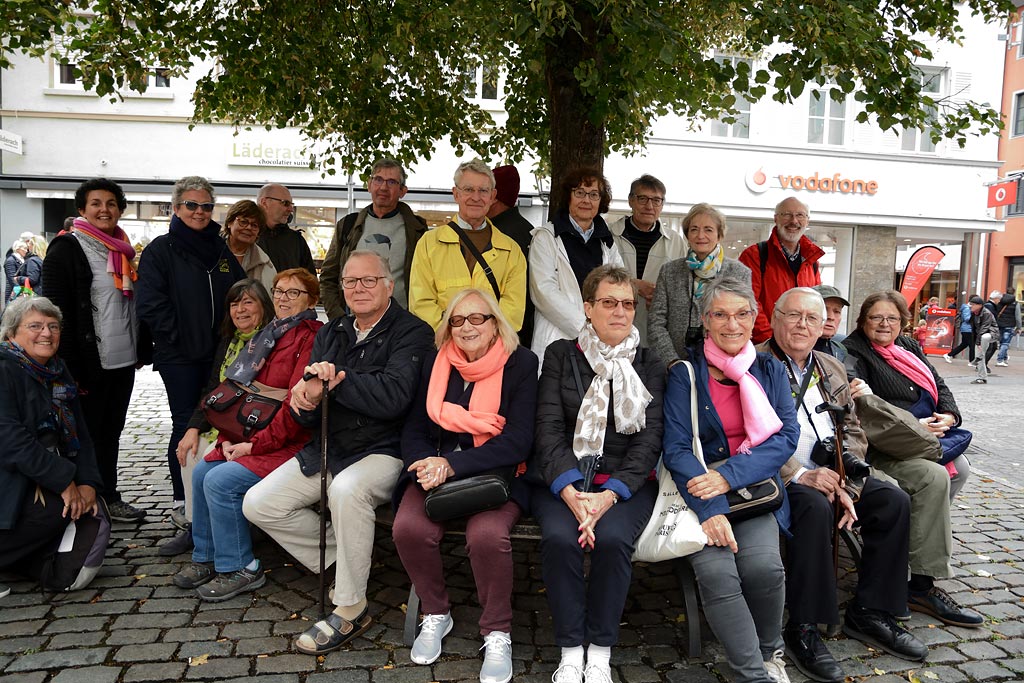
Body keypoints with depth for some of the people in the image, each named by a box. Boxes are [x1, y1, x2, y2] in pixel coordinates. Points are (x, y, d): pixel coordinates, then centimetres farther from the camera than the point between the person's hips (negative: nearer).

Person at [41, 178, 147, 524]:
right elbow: (57, 310, -14)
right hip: (90, 363, -7)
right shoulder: (66, 248, -8)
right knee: (87, 434, 4)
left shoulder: (122, 250, 13)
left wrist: (141, 349, 12)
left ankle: (108, 497, 26)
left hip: (123, 361, 7)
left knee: (111, 431, 15)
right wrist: (72, 367, -19)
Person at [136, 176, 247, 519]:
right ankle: (182, 499, 13)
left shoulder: (221, 249, 13)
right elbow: (149, 304, -12)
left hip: (218, 353, 5)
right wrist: (178, 337, -14)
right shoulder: (161, 250, -3)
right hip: (179, 356, -5)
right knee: (186, 423, 0)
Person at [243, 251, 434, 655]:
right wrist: (307, 400, -17)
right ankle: (339, 564, 12)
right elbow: (304, 419, 8)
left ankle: (351, 610, -17)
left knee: (347, 489, -36)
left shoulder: (411, 333, -8)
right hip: (325, 451, 8)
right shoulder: (329, 335, 13)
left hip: (382, 452, -7)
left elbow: (393, 397, -26)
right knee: (258, 505, -2)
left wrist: (335, 381, -15)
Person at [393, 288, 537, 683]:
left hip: (497, 473, -3)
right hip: (435, 470, 3)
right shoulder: (435, 365, 9)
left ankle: (497, 634, -5)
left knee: (487, 535, -32)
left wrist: (453, 466, -20)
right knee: (409, 528, -25)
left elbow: (518, 440, -11)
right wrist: (427, 464, -16)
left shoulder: (521, 364, -3)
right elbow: (414, 430, 8)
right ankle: (435, 614, 4)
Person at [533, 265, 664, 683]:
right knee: (559, 537, -29)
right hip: (562, 478, 0)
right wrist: (569, 492, -19)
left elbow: (649, 439, -1)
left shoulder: (650, 367, 9)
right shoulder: (561, 356, 7)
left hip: (626, 481, 0)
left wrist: (609, 494, -17)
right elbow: (549, 428, -3)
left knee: (612, 538, -30)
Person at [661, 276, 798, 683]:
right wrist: (710, 508, -21)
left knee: (763, 566, -24)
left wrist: (729, 476, -16)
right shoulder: (685, 374, 1)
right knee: (716, 572, -27)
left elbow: (787, 436, -1)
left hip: (756, 487, 2)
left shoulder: (769, 370, 9)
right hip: (699, 489, -1)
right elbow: (676, 449, -6)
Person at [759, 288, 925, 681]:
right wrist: (801, 475, -22)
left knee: (894, 500, -10)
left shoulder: (832, 369, 18)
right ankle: (802, 629, -18)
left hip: (830, 473, 7)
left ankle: (869, 612, 5)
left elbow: (853, 431, 12)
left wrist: (847, 484, -5)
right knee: (815, 507, -33)